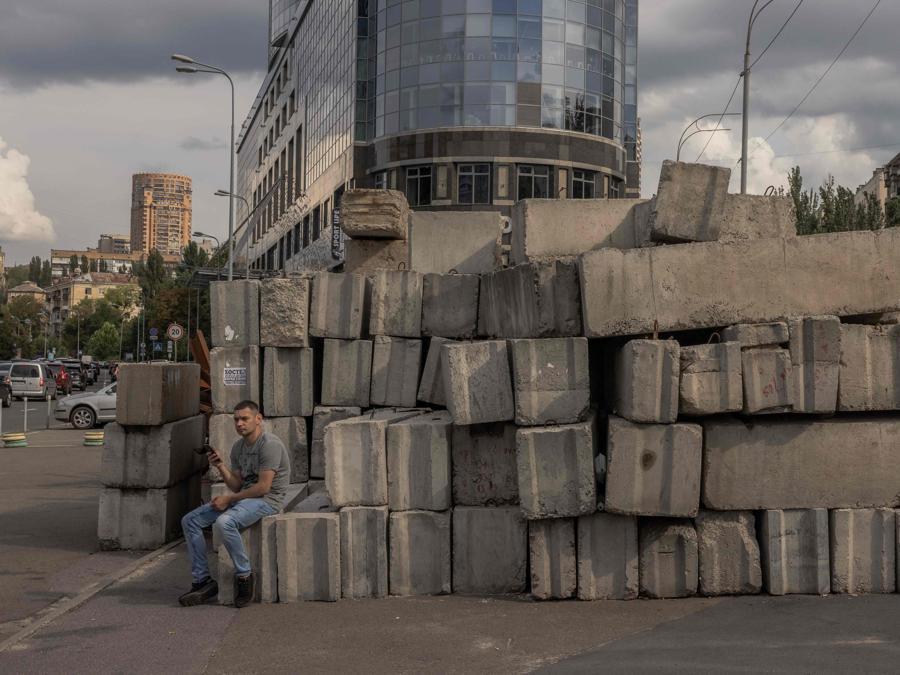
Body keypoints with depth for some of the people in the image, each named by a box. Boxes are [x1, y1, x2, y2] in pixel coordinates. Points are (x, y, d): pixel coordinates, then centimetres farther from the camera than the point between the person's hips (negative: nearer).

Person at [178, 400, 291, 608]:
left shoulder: (269, 444, -14)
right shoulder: (238, 447, 13)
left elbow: (263, 487, -19)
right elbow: (236, 485, 11)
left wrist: (228, 499, -14)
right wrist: (220, 466, -5)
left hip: (267, 499, -9)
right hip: (244, 496, 9)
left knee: (224, 522, -35)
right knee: (190, 521, 0)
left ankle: (244, 576, -17)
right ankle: (203, 581, -2)